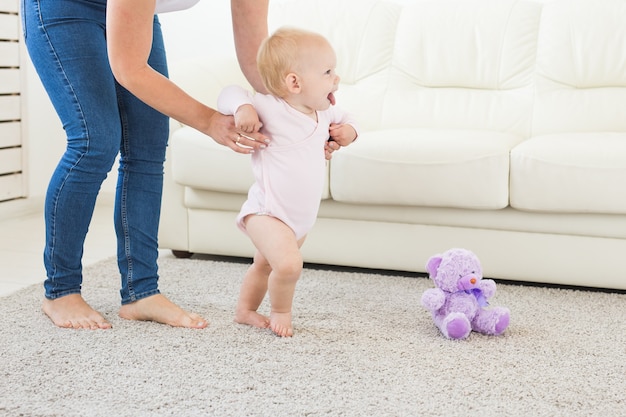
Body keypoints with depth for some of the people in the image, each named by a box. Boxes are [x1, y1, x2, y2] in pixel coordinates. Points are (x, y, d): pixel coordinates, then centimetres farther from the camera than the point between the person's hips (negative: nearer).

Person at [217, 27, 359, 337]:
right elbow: (229, 94, -10)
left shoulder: (325, 113, 2)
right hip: (267, 212, -8)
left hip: (303, 217, 8)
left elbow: (344, 118, 24)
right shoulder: (269, 108, -19)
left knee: (264, 265, 27)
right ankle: (280, 312, 2)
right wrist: (242, 107, -31)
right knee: (289, 265, -27)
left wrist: (348, 130, 1)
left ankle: (245, 311, 48)